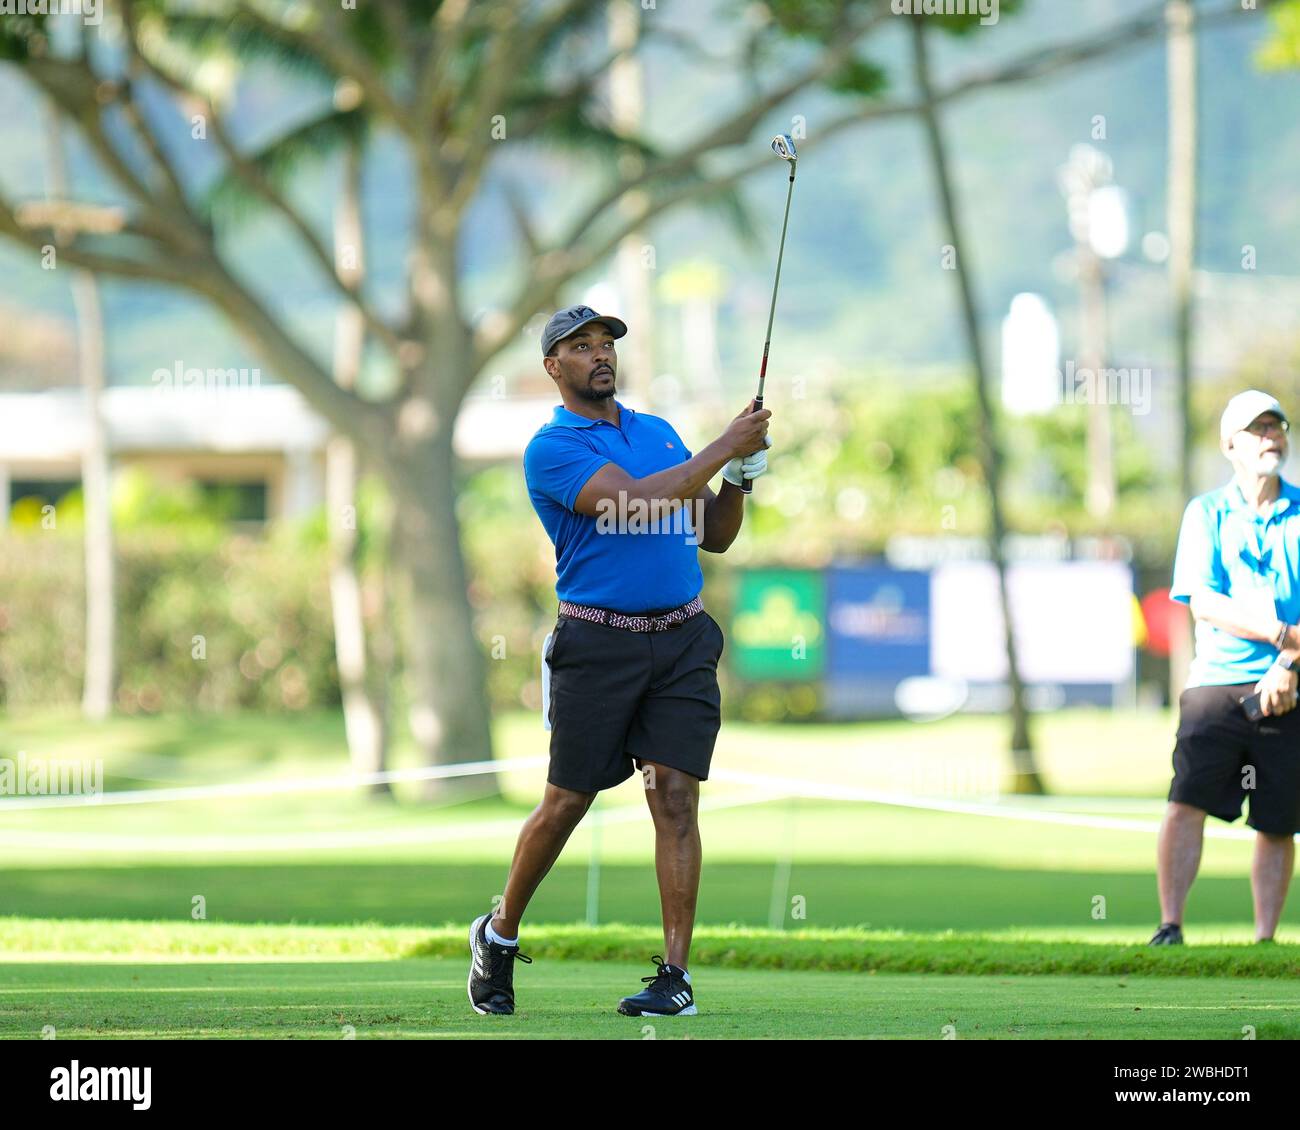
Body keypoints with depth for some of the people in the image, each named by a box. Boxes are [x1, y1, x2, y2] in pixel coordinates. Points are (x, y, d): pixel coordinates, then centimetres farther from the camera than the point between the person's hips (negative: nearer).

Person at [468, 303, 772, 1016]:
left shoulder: (659, 432, 17)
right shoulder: (551, 449, -4)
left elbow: (714, 535, 19)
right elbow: (633, 501, -19)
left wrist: (741, 477, 1)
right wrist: (724, 448, -14)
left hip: (682, 640, 4)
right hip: (598, 642, -4)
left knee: (676, 798, -6)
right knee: (566, 802, 1)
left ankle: (675, 976, -7)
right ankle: (499, 933, 24)